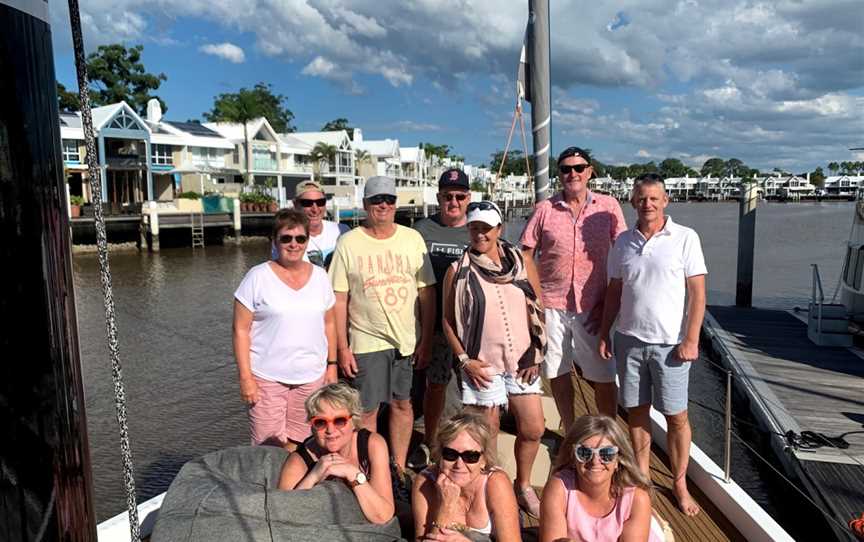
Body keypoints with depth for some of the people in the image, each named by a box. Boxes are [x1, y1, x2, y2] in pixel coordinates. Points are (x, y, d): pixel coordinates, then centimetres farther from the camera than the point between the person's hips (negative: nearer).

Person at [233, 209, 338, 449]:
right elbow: (241, 330, -6)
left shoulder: (320, 276, 7)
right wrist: (246, 378, -10)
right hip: (267, 378, -3)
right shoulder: (258, 277, -6)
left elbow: (329, 323, 14)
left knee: (298, 444, 10)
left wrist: (332, 365, 9)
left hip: (312, 377, 3)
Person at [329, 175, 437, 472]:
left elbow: (427, 292, 5)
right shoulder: (348, 243, -3)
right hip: (366, 342, -2)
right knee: (367, 411, 4)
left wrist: (426, 339, 2)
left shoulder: (413, 239, 3)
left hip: (408, 340, 2)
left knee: (402, 403, 13)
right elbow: (339, 299, -4)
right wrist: (342, 348, -7)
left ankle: (400, 467, 30)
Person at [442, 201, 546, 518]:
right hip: (482, 366, -3)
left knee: (533, 429, 9)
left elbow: (538, 308, 8)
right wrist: (464, 360, -8)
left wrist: (536, 354, 1)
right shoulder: (458, 271, -3)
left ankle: (523, 486, 34)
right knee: (488, 433, 8)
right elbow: (448, 320, 0)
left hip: (523, 362, 3)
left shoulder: (520, 263, 4)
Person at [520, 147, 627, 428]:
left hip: (594, 306, -1)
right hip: (552, 304, 1)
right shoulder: (544, 209, 2)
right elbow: (527, 254, 4)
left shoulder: (608, 206, 1)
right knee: (557, 373, 12)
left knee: (604, 377, 4)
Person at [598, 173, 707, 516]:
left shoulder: (685, 238, -5)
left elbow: (697, 292, -6)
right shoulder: (623, 242, 7)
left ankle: (680, 484, 21)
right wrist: (604, 333, 8)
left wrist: (691, 339, -12)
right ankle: (642, 476, 28)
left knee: (676, 416, 5)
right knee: (636, 410, 12)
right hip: (629, 339, 4)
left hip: (670, 343, -3)